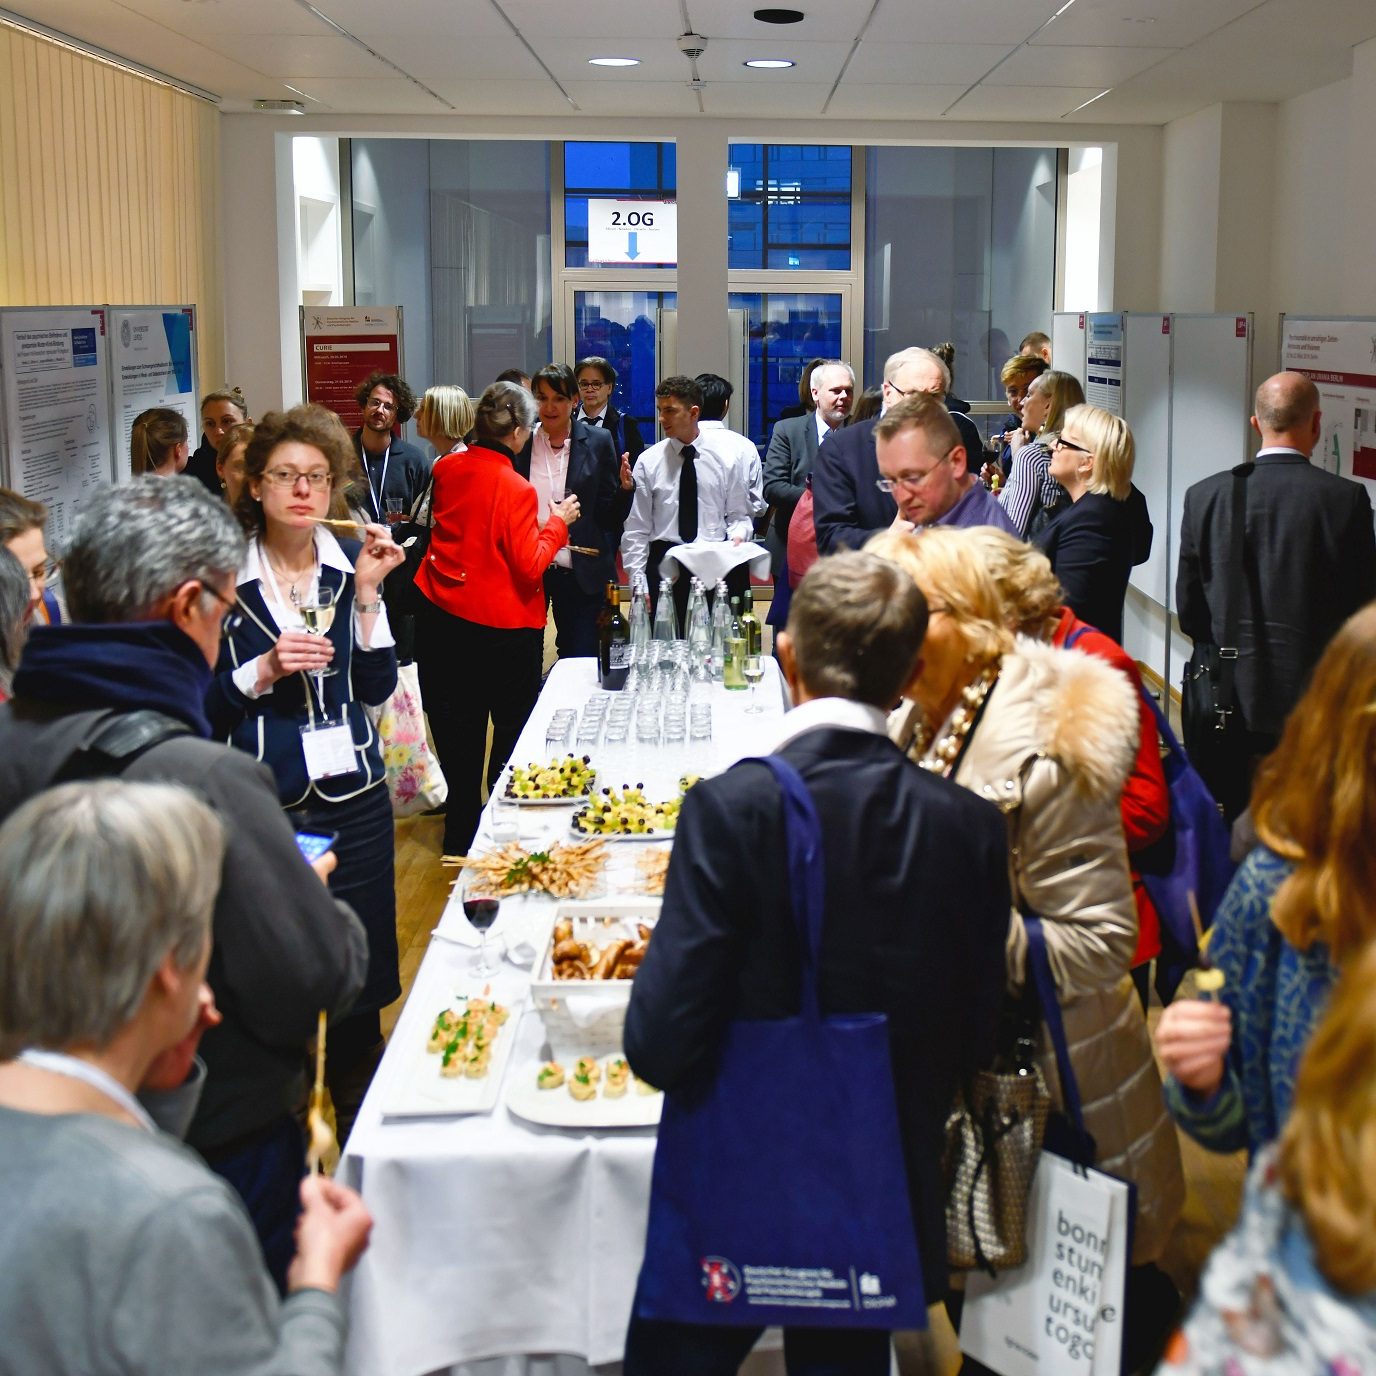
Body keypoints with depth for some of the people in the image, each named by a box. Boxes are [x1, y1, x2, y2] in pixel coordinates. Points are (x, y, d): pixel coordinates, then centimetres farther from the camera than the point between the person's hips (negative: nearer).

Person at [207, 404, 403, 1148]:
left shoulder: (353, 562, 4)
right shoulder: (225, 573, -5)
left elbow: (375, 687, -3)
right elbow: (199, 705, -3)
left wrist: (367, 591, -11)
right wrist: (262, 672, -19)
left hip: (354, 795, 3)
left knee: (360, 972, 9)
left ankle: (357, 1115, 28)